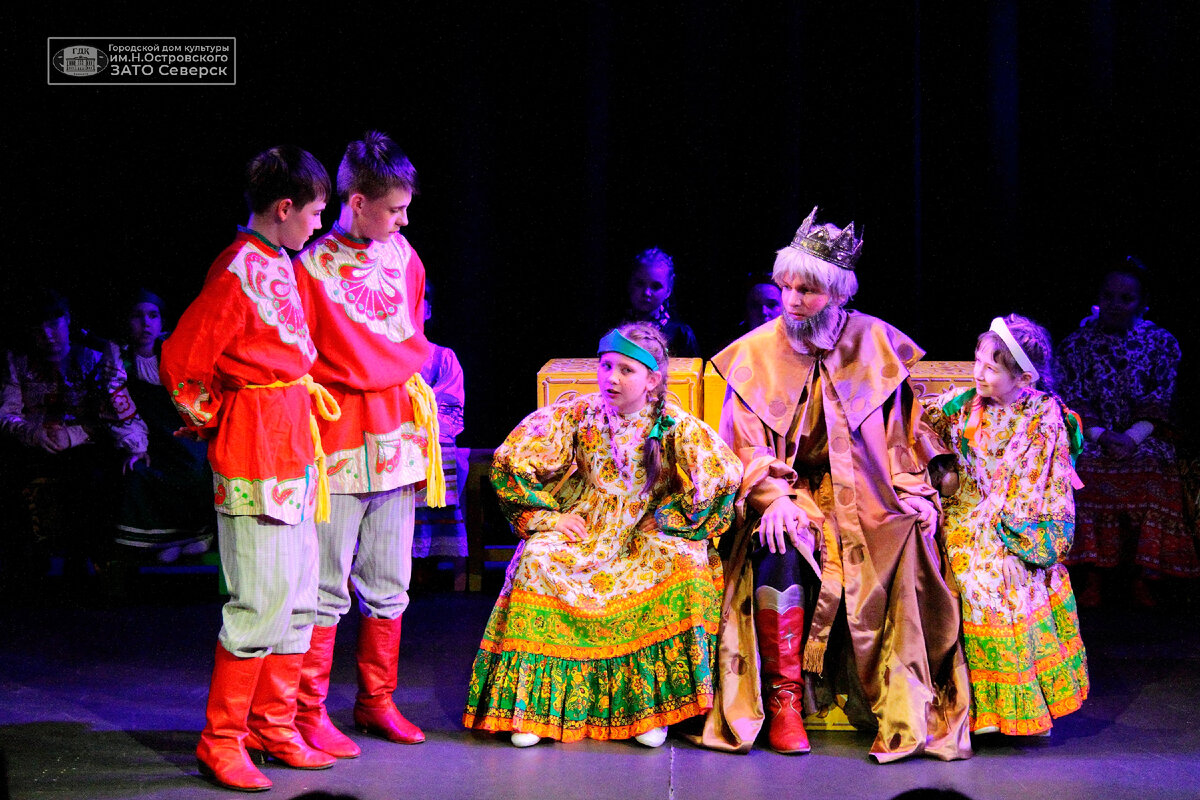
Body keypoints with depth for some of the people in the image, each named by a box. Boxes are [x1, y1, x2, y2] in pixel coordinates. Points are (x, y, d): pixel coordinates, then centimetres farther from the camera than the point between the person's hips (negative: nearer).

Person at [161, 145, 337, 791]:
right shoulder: (238, 273, -16)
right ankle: (221, 741, 4)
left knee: (297, 597, 12)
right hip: (254, 455, -9)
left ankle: (273, 726, 22)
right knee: (260, 603, -6)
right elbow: (179, 361, -16)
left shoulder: (280, 266, 13)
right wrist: (209, 418, -2)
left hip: (294, 452, 9)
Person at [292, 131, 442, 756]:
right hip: (338, 440, -5)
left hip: (397, 435, 6)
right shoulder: (312, 266, -8)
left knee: (388, 585, 11)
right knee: (326, 585, -2)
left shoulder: (403, 255, 10)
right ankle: (309, 712, 7)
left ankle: (376, 701, 23)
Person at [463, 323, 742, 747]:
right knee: (538, 559, -29)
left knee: (685, 560, -30)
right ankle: (531, 700, -21)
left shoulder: (674, 426, -4)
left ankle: (650, 705, -20)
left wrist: (666, 523, -11)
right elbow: (509, 460, -3)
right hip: (580, 533, 1)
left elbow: (725, 475, -13)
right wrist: (544, 516, -7)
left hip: (644, 541, 0)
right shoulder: (576, 414, -2)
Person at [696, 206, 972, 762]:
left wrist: (914, 491, -4)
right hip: (791, 489, -1)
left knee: (911, 544, -28)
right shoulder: (757, 352, 3)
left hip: (865, 494, 1)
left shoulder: (877, 343, 5)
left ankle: (904, 710, -23)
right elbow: (746, 444, -1)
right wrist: (773, 498, -17)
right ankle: (784, 698, -24)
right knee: (780, 546, -33)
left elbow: (904, 430, 10)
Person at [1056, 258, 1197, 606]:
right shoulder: (1076, 345, 10)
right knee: (1088, 466, -29)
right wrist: (1100, 436, -12)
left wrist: (1131, 437, -12)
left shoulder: (1161, 343, 9)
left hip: (1144, 439, 0)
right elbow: (1073, 400, 3)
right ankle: (1093, 580, -24)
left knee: (1152, 464, -28)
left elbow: (1160, 402, 2)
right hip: (1092, 438, 0)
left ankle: (1143, 581, -21)